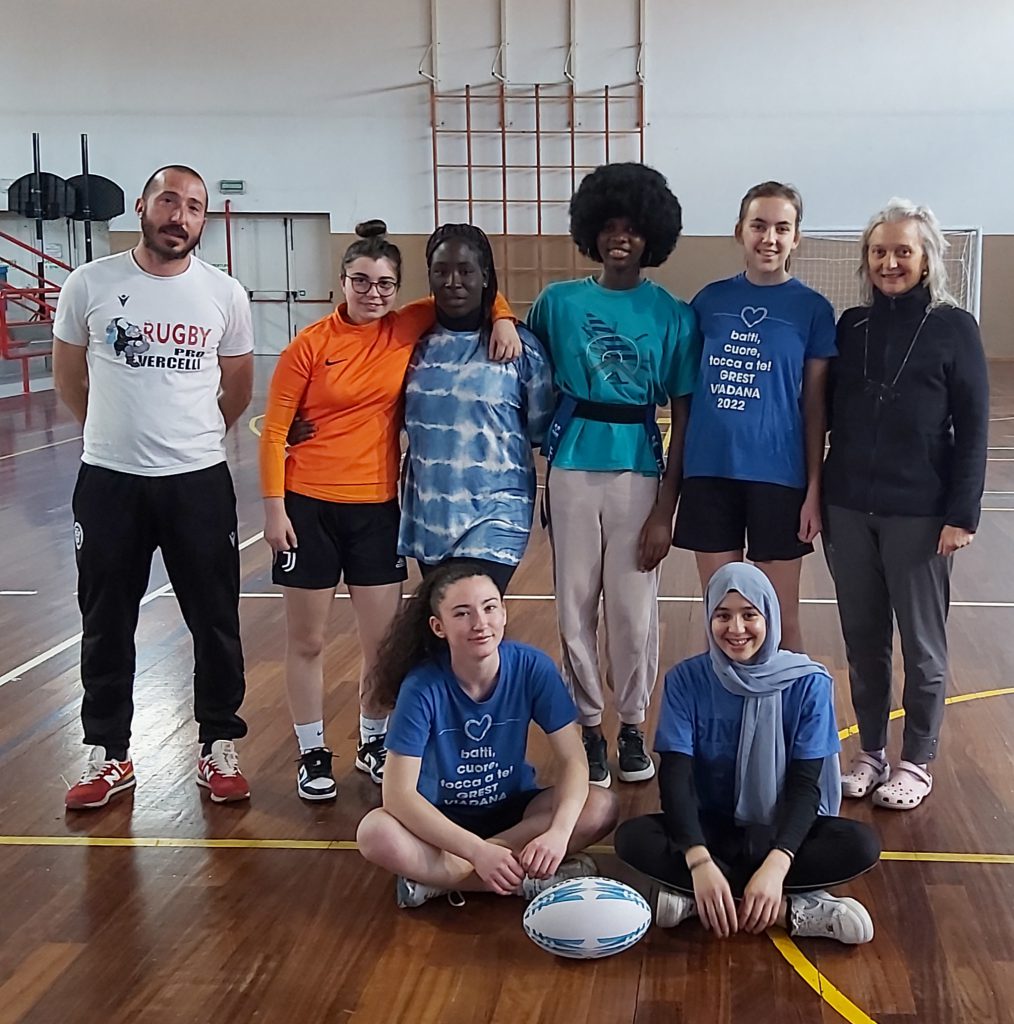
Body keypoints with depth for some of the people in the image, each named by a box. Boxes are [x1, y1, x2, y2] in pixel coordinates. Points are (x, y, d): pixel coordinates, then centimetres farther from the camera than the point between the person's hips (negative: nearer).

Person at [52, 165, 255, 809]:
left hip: (199, 482, 0)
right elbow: (68, 376, 9)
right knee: (106, 625, 10)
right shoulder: (91, 285, -4)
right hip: (108, 481, 0)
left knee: (216, 622, 8)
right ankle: (109, 755, 25)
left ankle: (220, 748, 24)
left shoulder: (226, 295, -3)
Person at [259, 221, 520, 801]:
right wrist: (274, 507, -8)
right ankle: (313, 755, 23)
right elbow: (274, 430, -3)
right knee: (307, 641, 7)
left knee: (385, 643, 8)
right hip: (310, 505, -2)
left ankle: (374, 744, 30)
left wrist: (503, 319, -6)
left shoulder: (408, 330, 0)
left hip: (377, 507, 2)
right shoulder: (312, 344, -7)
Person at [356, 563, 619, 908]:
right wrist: (477, 851, -37)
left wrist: (558, 832, -36)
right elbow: (399, 794, -26)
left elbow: (573, 760, -17)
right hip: (440, 817, -3)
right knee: (375, 834, -33)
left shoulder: (532, 668, -17)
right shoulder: (422, 687, -23)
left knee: (601, 808, -25)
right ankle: (526, 879, -24)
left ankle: (436, 877, -23)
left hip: (513, 809, 3)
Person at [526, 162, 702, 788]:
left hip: (639, 472, -1)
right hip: (572, 470, 1)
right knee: (576, 606, 6)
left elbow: (684, 418, -1)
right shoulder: (559, 302, 4)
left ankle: (632, 727, 23)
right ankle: (589, 726, 22)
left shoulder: (673, 316, 0)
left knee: (635, 611, 4)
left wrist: (666, 508, -6)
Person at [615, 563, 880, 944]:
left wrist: (776, 865, -32)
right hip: (711, 828, 1)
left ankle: (695, 897, -27)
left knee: (861, 844, -29)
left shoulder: (807, 682, -10)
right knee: (633, 838, -28)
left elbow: (805, 784, -14)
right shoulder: (687, 680, -8)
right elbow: (675, 776, -15)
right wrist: (700, 862, -32)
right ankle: (792, 907, -28)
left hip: (780, 830, 0)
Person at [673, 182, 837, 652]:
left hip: (778, 477, -2)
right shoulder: (710, 299, 6)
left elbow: (814, 406, 0)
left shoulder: (812, 309, -1)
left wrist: (815, 487, -6)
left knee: (780, 621, 6)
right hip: (709, 472, 2)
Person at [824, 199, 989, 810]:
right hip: (848, 509, 4)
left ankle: (917, 763, 21)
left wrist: (962, 514, -11)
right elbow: (828, 415, 10)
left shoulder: (954, 328, -4)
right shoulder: (851, 326, 6)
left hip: (919, 513, -3)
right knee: (863, 639, 12)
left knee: (922, 644, 7)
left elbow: (973, 431, -5)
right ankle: (871, 753, 26)